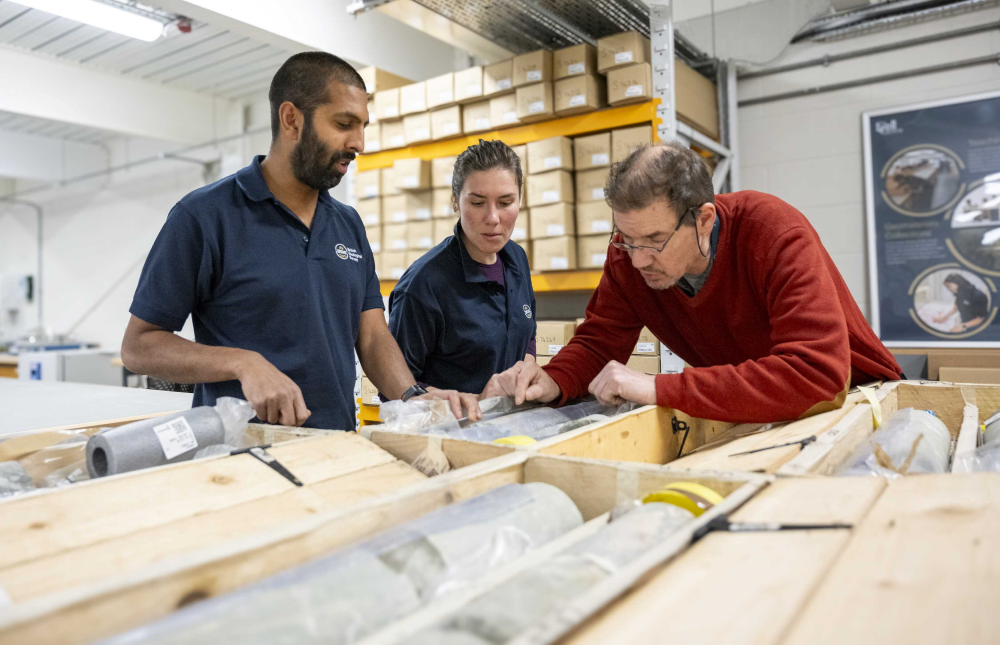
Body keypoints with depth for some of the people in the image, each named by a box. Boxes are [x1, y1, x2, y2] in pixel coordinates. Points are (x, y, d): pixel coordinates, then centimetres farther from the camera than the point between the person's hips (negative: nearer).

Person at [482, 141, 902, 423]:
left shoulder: (775, 234, -29)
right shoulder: (631, 252, -14)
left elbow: (817, 373, -38)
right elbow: (598, 342, -5)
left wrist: (659, 389, -40)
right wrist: (553, 381, -28)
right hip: (740, 414, 3)